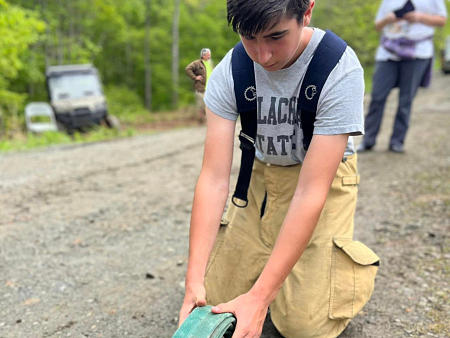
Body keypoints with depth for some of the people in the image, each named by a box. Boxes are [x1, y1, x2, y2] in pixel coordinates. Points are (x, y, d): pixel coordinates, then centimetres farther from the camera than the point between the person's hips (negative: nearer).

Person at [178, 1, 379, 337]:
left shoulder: (341, 70, -29)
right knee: (217, 297, 0)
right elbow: (214, 178, -21)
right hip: (261, 174, 4)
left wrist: (258, 297, -34)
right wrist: (194, 281, -29)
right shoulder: (228, 72, -19)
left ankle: (350, 264, 19)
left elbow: (310, 192, -32)